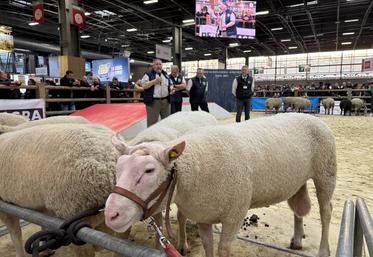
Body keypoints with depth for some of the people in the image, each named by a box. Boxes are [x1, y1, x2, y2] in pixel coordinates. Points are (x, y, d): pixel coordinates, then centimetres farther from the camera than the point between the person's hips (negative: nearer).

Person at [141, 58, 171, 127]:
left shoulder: (165, 74, 16)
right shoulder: (148, 74, -2)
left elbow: (170, 84, 23)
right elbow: (144, 86, -13)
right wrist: (155, 81, -18)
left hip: (165, 101, 6)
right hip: (153, 101, -5)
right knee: (152, 122, -1)